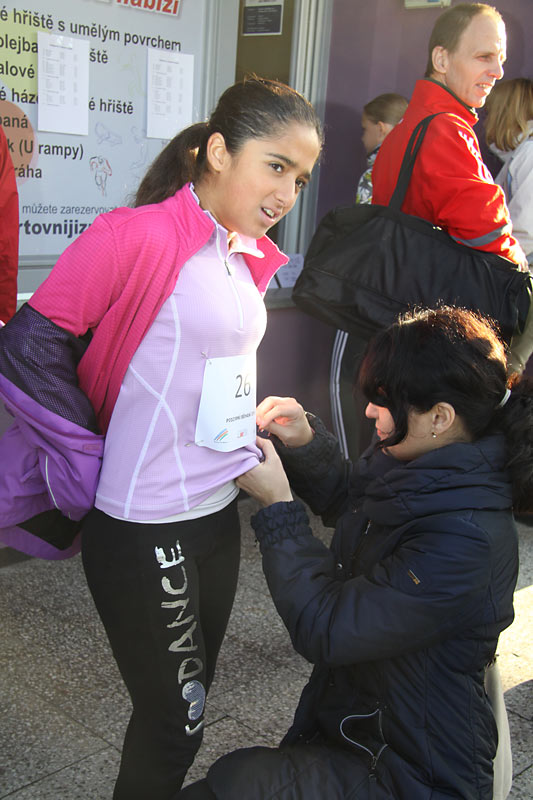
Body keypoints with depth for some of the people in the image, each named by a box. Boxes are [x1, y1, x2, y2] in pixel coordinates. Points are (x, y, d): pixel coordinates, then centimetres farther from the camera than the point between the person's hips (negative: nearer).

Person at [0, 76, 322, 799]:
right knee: (175, 721, 8)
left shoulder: (256, 260, 7)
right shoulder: (138, 236, -19)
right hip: (143, 532, -8)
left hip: (219, 512, 8)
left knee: (186, 704, 22)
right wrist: (92, 457, -12)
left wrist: (254, 443, 13)